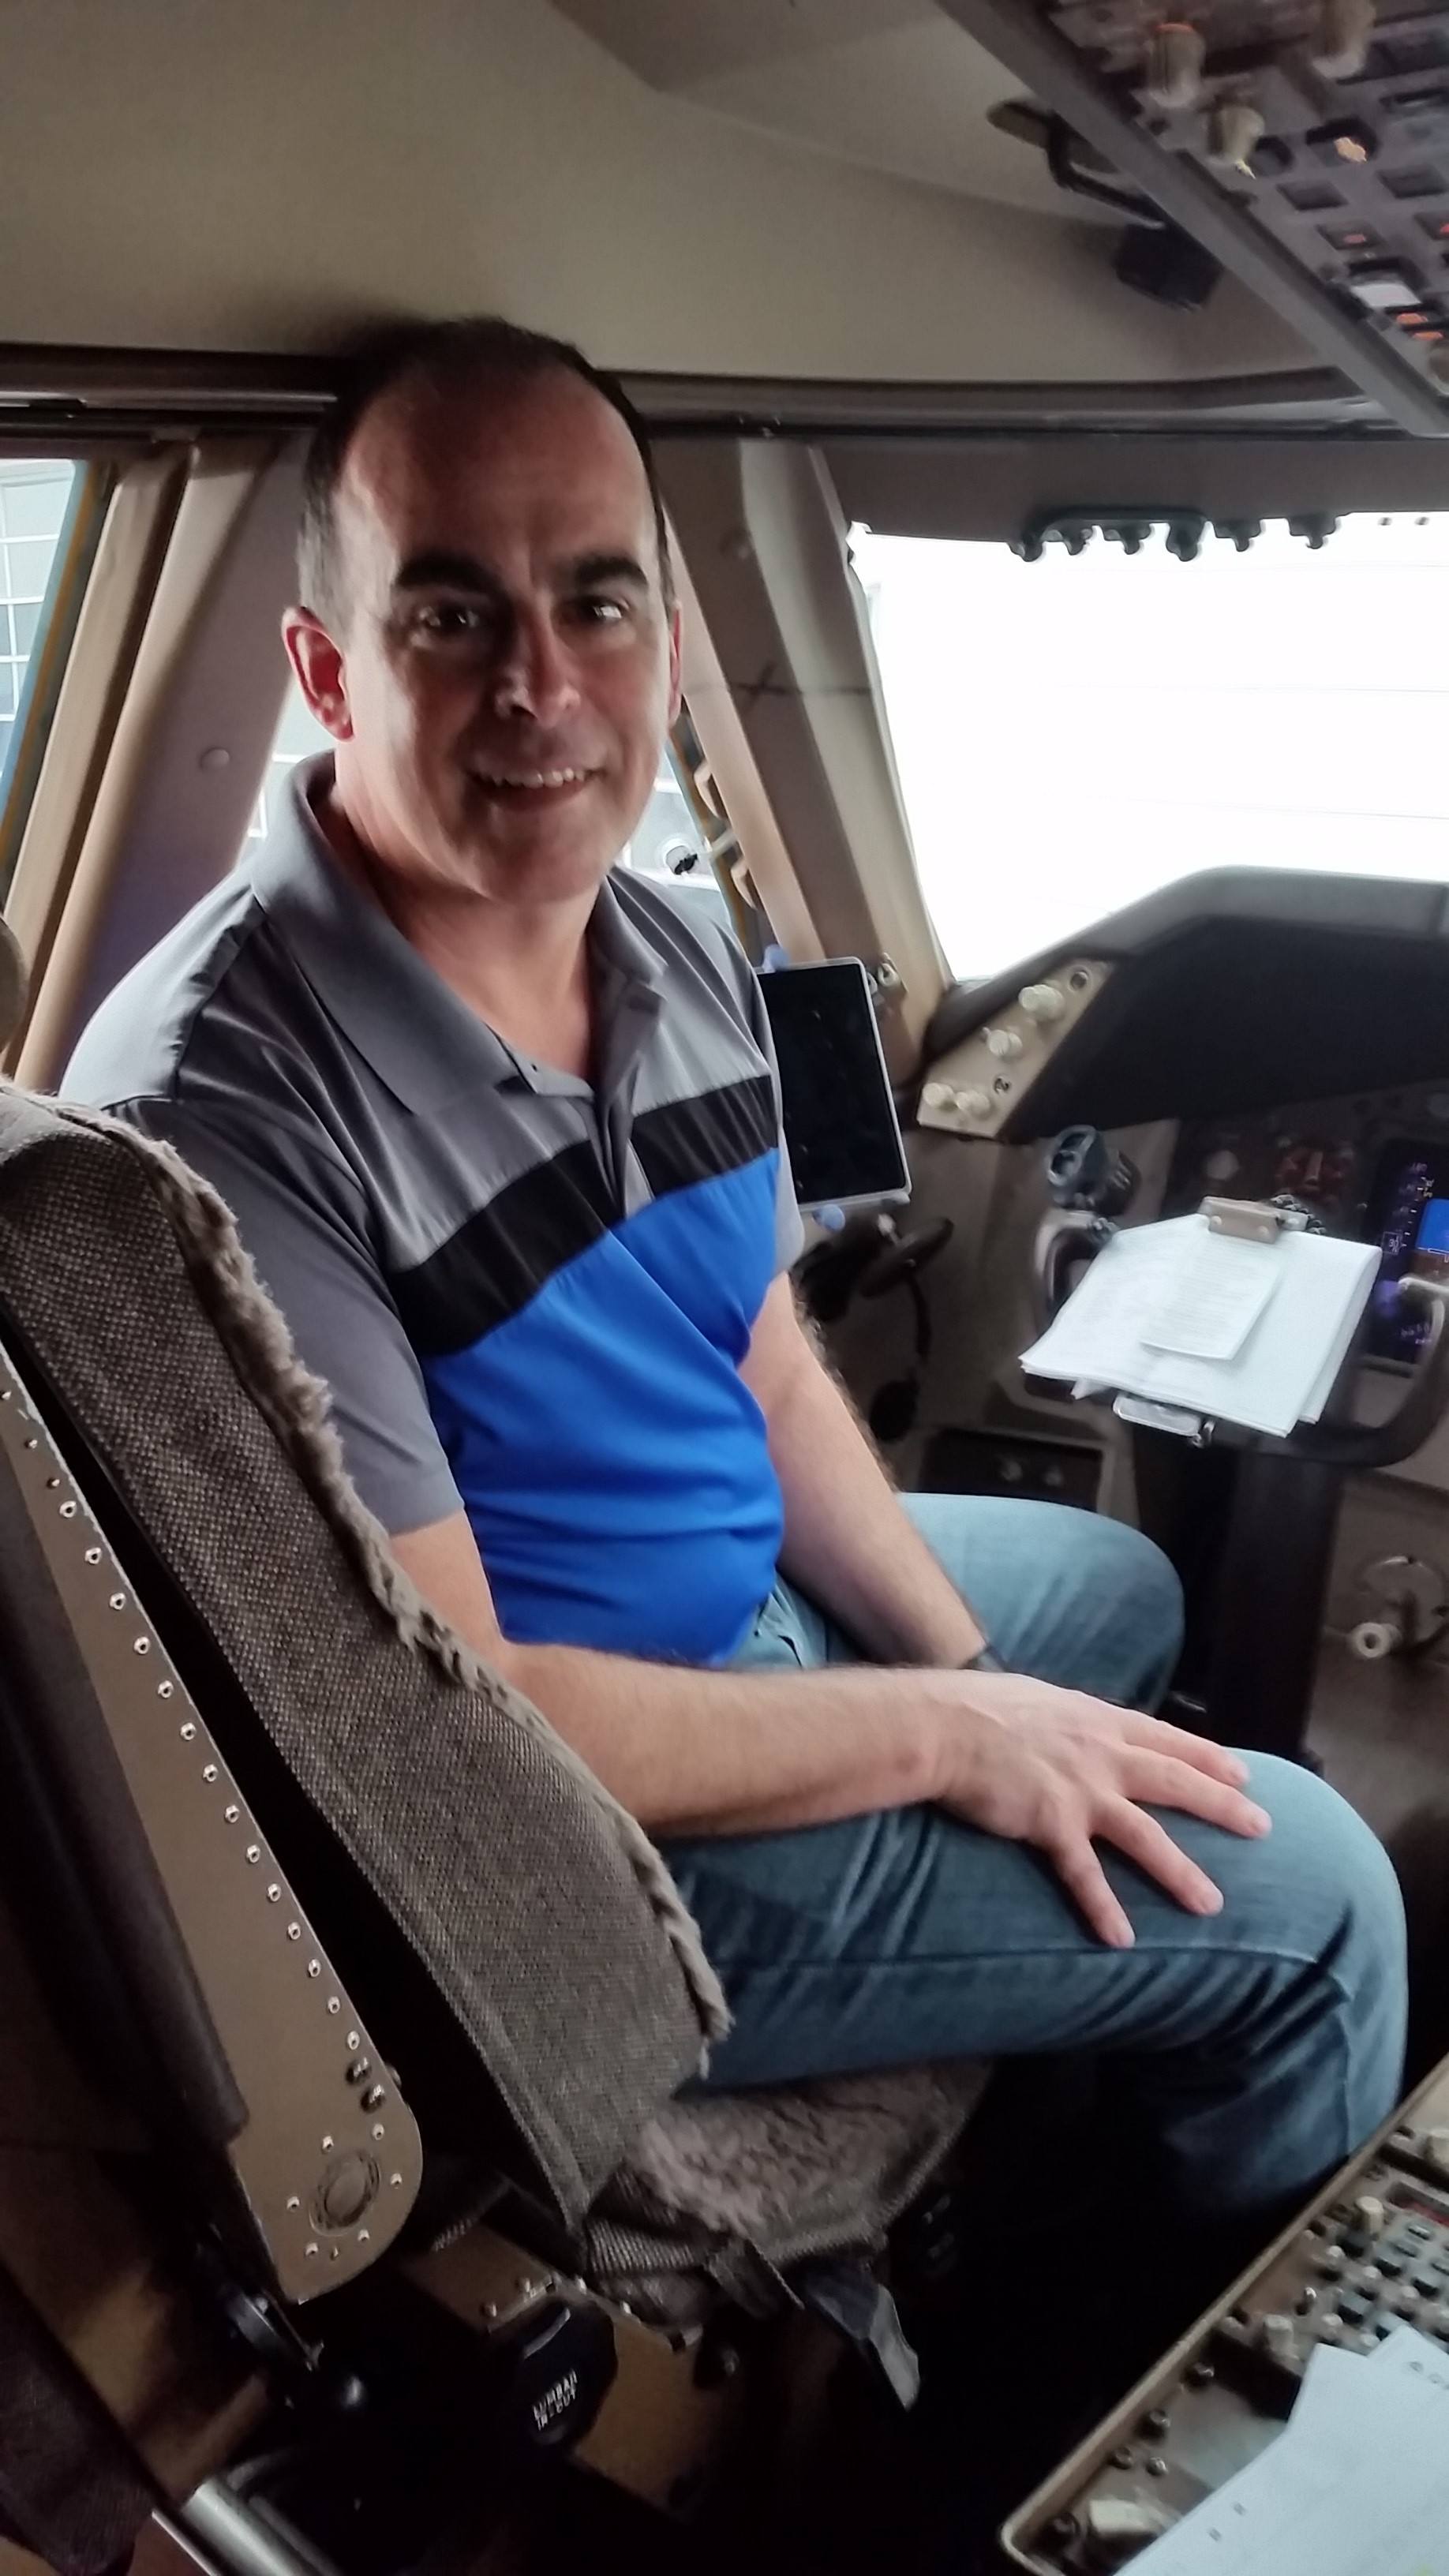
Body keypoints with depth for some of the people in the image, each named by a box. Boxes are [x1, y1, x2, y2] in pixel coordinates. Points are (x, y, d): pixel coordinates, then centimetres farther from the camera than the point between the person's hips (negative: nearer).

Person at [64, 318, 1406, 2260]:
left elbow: (770, 1379, 8)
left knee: (1122, 1586, 28)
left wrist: (975, 1677, -2)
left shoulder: (683, 962, -3)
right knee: (1313, 1897, -3)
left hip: (746, 1608, 9)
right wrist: (951, 1736, -20)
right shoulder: (218, 1107, -30)